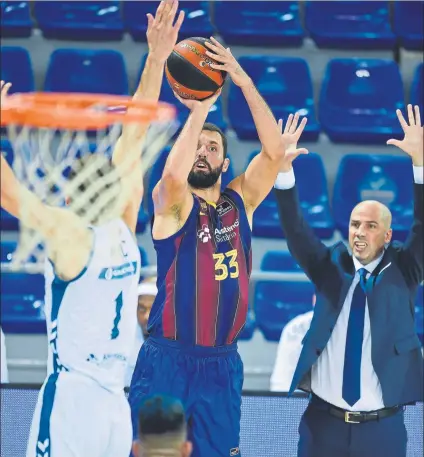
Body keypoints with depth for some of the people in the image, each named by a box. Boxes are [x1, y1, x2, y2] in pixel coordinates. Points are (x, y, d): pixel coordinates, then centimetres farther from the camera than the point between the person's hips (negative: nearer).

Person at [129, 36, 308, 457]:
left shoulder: (240, 202, 9)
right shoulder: (172, 203, -3)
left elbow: (272, 151, -4)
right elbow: (173, 173, -27)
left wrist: (244, 82, -13)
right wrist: (199, 110, -20)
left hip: (222, 364, 4)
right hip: (167, 360, -4)